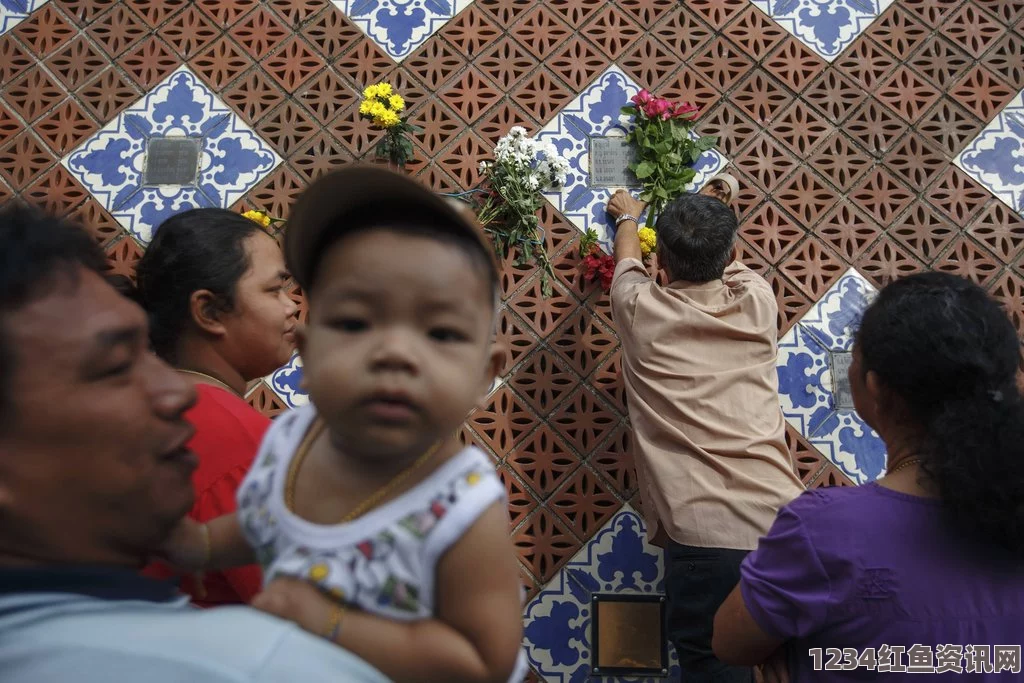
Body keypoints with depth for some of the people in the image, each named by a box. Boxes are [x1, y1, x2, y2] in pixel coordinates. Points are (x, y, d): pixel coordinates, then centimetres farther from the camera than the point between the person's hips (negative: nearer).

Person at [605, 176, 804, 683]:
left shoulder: (641, 309, 0)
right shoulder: (758, 302, 5)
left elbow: (627, 258, 24)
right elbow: (727, 265, 31)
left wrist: (627, 217, 47)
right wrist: (717, 206, 51)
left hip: (702, 536, -3)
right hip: (784, 528, 4)